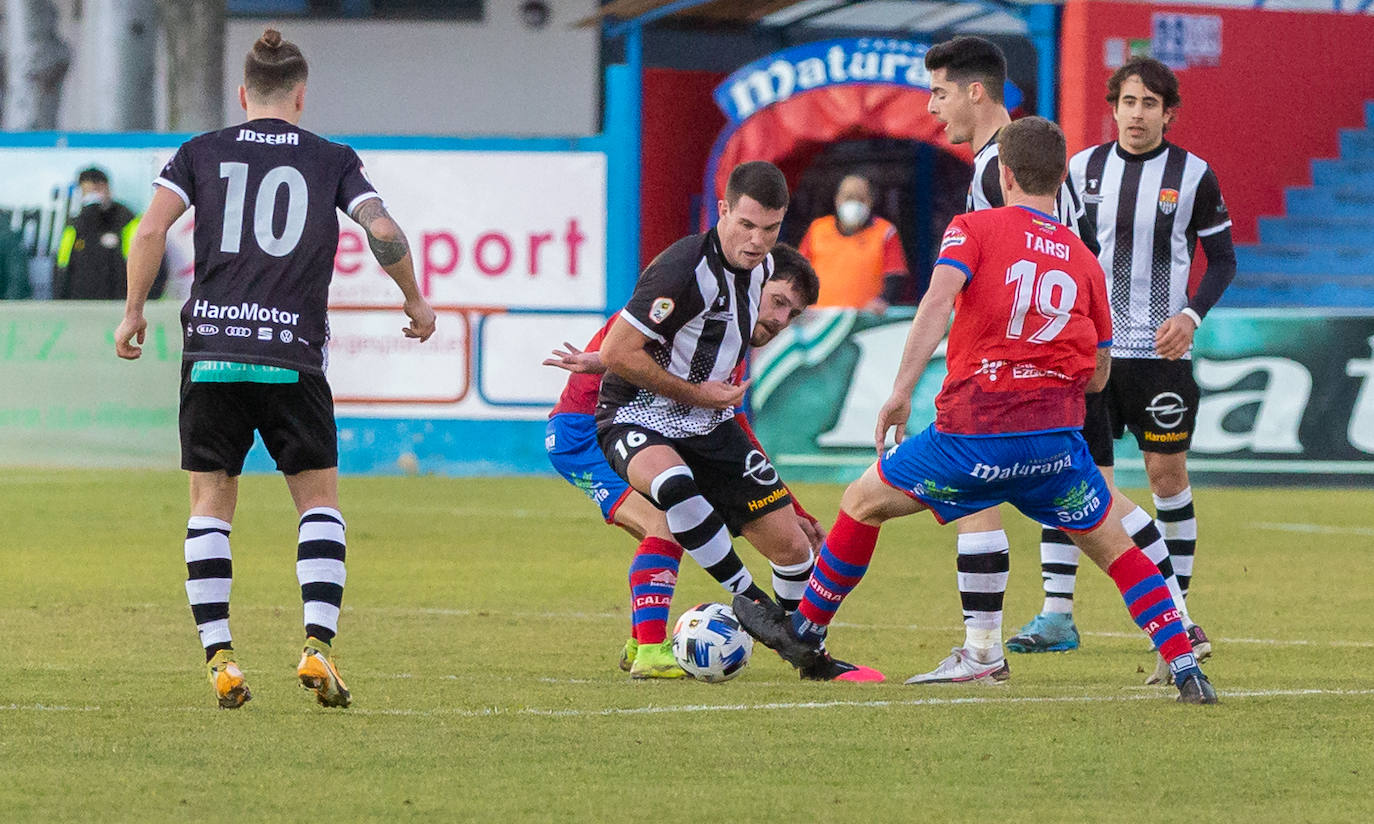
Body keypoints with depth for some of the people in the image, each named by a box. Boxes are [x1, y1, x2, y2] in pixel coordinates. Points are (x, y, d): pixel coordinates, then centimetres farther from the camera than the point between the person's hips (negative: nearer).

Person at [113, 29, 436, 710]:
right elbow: (384, 232, -3)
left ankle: (219, 658, 1)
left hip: (211, 353, 1)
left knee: (210, 504, 9)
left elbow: (151, 230, -2)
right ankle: (317, 646, -5)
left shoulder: (201, 153, 9)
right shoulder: (332, 160, 8)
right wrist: (414, 299, 13)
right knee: (320, 502, 10)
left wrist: (133, 312, 7)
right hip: (294, 356, -1)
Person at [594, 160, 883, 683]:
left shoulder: (759, 266, 2)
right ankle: (751, 602, -26)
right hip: (638, 419, -7)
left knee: (788, 540, 2)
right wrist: (694, 393, -18)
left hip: (708, 424, 7)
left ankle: (812, 656, 25)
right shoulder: (686, 270, -24)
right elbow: (616, 353, -24)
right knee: (673, 483, -41)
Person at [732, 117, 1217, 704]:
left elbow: (938, 300, -13)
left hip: (975, 430, -3)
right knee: (1115, 550, 16)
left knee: (863, 503, 19)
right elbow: (1098, 374, 19)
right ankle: (1187, 671, 3)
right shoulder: (1084, 261, 16)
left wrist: (901, 391, -15)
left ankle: (805, 632, 30)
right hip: (1058, 434, 3)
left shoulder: (974, 229, 6)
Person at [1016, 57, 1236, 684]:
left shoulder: (1193, 175, -1)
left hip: (1159, 349, -2)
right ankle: (1057, 609, 0)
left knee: (1167, 472, -2)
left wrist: (1192, 315, -11)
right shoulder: (1082, 169, 5)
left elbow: (1223, 258, 4)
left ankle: (1176, 617, 7)